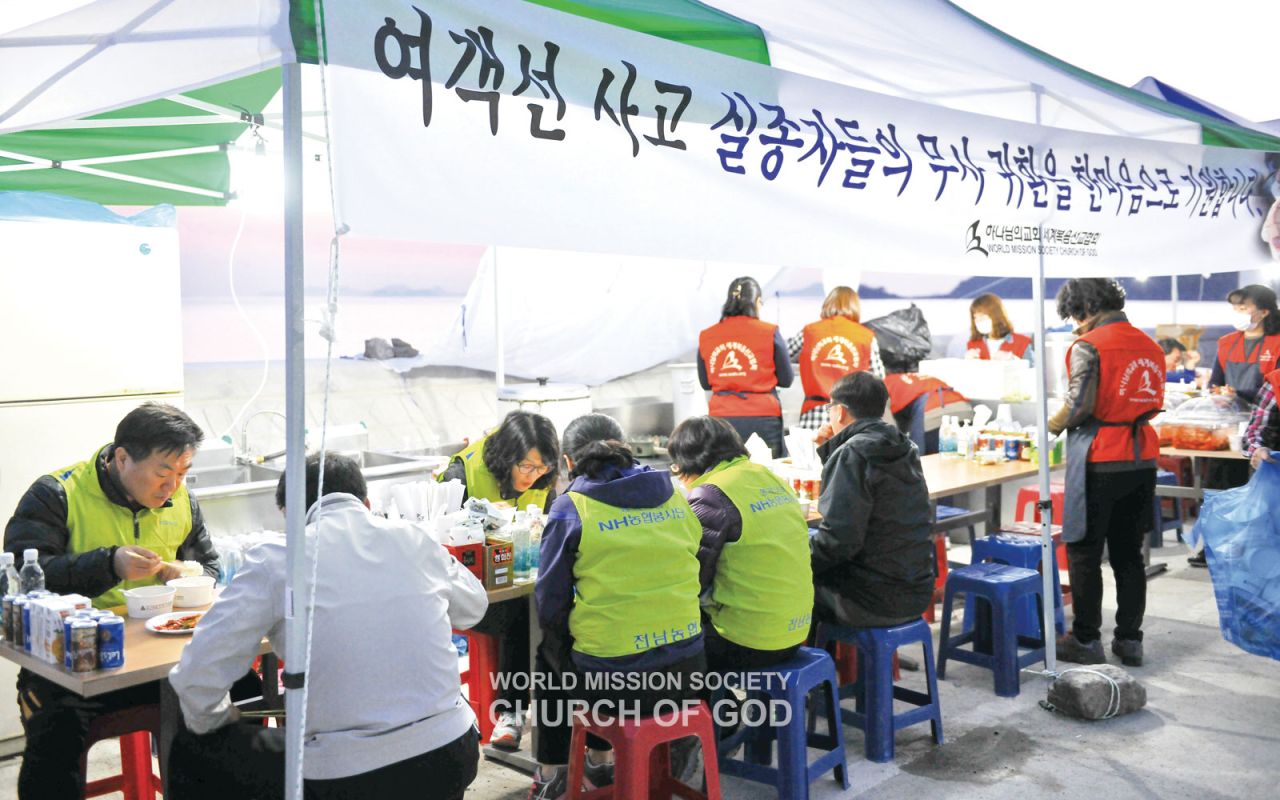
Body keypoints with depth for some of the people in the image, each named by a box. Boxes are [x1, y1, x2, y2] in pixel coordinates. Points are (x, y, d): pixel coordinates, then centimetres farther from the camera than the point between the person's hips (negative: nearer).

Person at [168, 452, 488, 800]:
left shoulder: (274, 557, -4)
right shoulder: (412, 537, 5)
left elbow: (197, 677, -7)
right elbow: (473, 607, 23)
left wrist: (209, 721, 15)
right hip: (451, 759, 4)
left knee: (190, 753, 19)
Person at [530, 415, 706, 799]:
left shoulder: (570, 508, -7)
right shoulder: (673, 496, 5)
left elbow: (551, 607, -5)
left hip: (615, 681, -4)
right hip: (687, 668, 4)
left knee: (549, 652, 29)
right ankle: (598, 762, 45)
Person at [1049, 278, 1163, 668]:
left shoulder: (1089, 346, -11)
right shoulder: (1149, 345, 10)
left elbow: (1079, 405, -16)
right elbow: (1155, 402, 13)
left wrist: (1052, 426, 1)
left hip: (1100, 460, -7)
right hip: (1143, 458, 7)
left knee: (1084, 553, 4)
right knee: (1129, 553, 14)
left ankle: (1086, 639, 11)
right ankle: (1130, 640, 19)